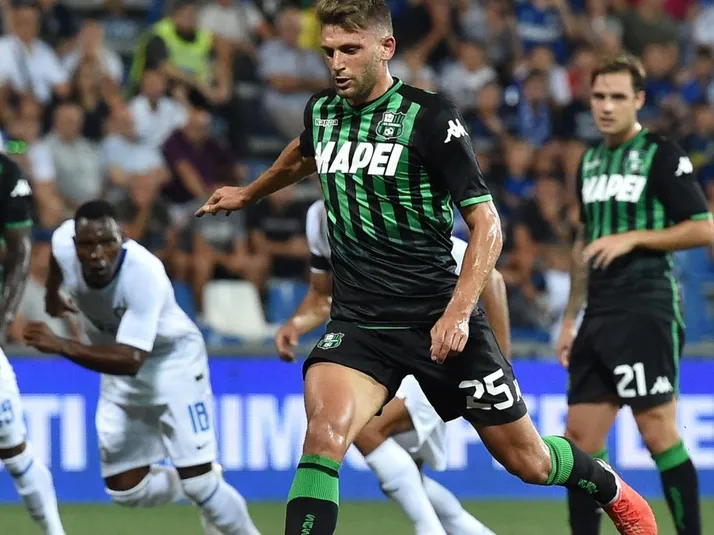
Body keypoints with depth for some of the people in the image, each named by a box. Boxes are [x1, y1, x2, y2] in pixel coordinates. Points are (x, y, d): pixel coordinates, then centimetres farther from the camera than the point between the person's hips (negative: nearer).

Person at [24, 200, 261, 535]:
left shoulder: (146, 275, -38)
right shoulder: (63, 242, -23)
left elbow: (131, 360, -43)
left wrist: (59, 346, -52)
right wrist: (52, 293, 20)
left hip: (173, 361, -5)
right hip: (119, 375, 6)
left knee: (200, 483, -12)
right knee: (126, 491, 2)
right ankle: (198, 489, 30)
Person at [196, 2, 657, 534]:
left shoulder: (429, 116, -12)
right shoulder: (321, 111, 4)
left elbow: (486, 224, -13)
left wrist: (458, 313, -25)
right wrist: (248, 194, 46)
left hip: (440, 318, -3)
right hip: (358, 322, 3)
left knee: (528, 461, 9)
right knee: (325, 431, -28)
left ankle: (611, 488, 42)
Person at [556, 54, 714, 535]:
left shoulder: (662, 155, -6)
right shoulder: (591, 161, 17)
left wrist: (633, 238, -15)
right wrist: (570, 320, 21)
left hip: (646, 311, -7)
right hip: (600, 316, 7)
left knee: (659, 433, -8)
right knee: (581, 437, 4)